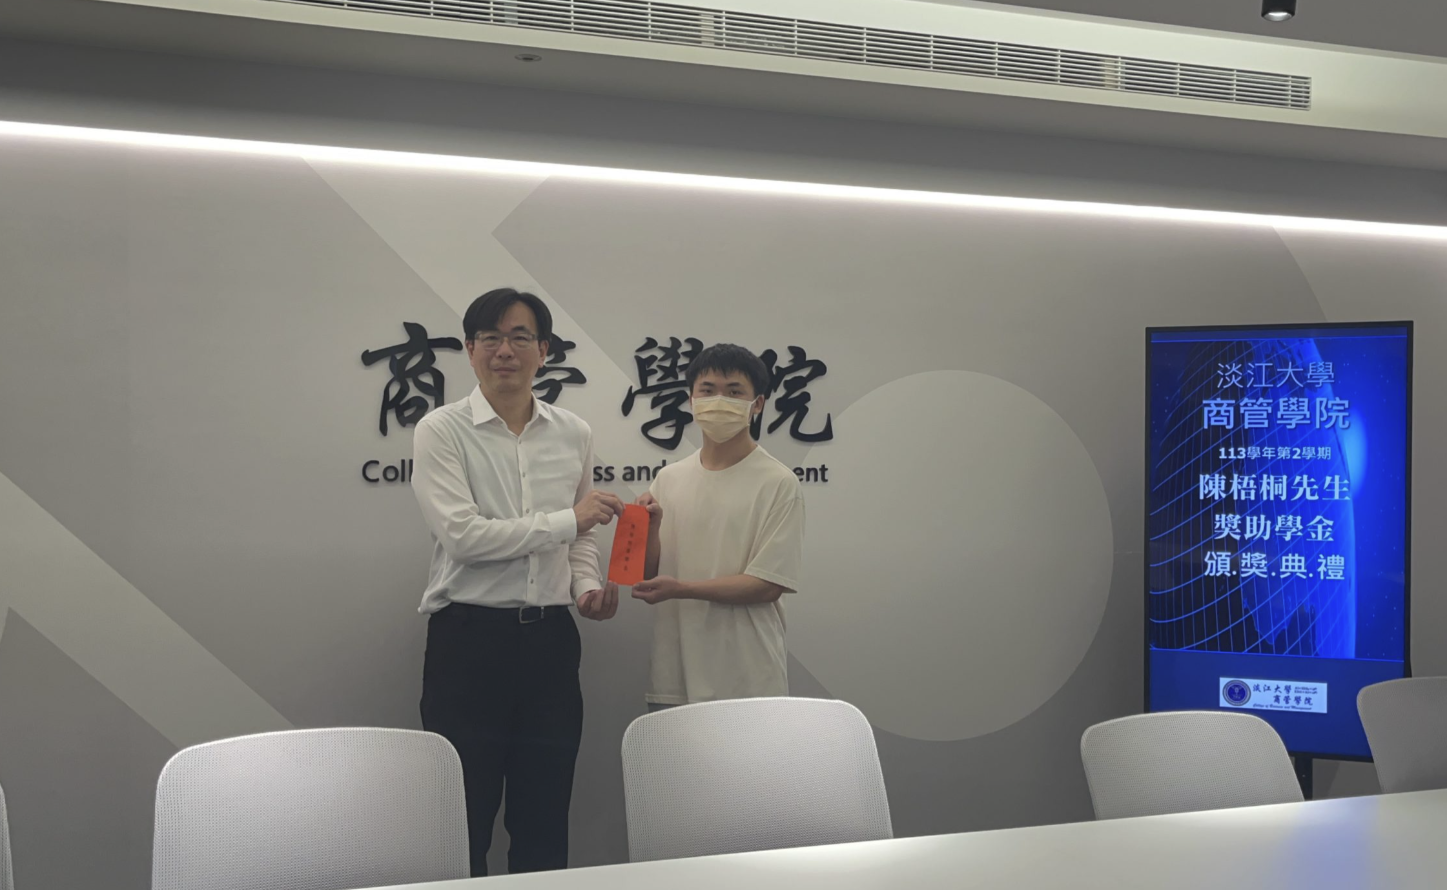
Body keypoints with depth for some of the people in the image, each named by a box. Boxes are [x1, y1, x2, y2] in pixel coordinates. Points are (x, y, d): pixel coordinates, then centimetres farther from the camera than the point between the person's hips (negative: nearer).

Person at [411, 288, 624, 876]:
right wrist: (568, 521, -17)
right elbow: (461, 534, -18)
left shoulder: (574, 435, 9)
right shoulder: (442, 431, -6)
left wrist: (587, 587, -1)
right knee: (463, 823, 2)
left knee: (545, 824, 12)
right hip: (469, 640, -4)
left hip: (549, 639, 4)